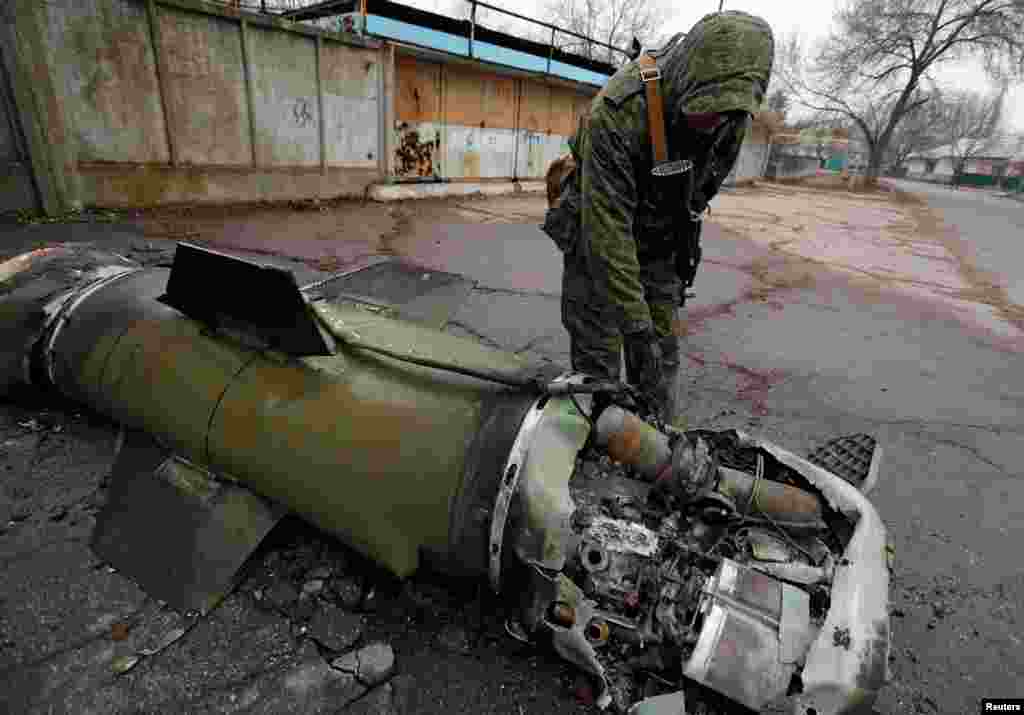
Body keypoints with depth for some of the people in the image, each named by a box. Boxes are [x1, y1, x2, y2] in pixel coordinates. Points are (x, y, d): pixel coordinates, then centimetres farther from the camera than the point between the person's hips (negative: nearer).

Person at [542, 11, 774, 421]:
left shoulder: (730, 116, -12)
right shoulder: (617, 112, -32)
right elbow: (607, 227, -34)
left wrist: (686, 250, 17)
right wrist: (635, 324, -34)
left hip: (662, 246, 5)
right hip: (599, 240, -4)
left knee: (661, 355, 6)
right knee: (597, 358, -1)